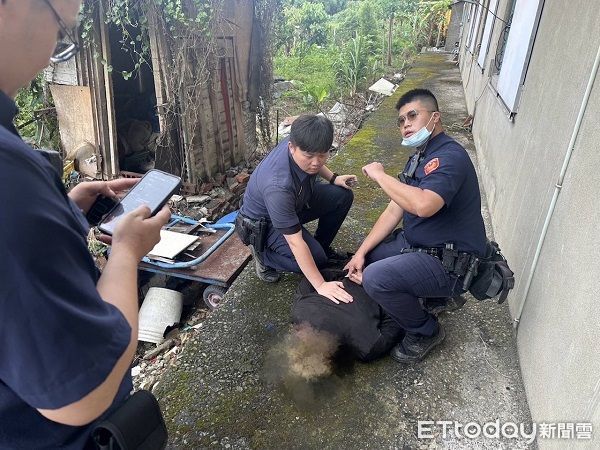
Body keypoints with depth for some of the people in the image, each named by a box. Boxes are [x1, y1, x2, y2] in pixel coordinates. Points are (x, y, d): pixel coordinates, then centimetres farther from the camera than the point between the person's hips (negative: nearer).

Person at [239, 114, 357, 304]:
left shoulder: (302, 143, -22)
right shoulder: (278, 186, -43)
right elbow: (295, 242, -38)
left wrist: (333, 178, -3)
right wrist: (320, 285, -35)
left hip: (297, 201, 8)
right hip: (265, 222, -7)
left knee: (343, 196, -6)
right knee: (315, 257, -24)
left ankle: (322, 246, 13)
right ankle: (264, 255, 1)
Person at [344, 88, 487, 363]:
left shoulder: (449, 156, -22)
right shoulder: (419, 157, 10)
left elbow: (423, 205, -41)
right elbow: (394, 210, 7)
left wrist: (379, 175, -25)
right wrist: (361, 252, 0)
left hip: (449, 265, -10)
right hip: (415, 243, 10)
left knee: (376, 278, -27)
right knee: (364, 255, 13)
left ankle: (425, 331, 1)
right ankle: (430, 296, 17)